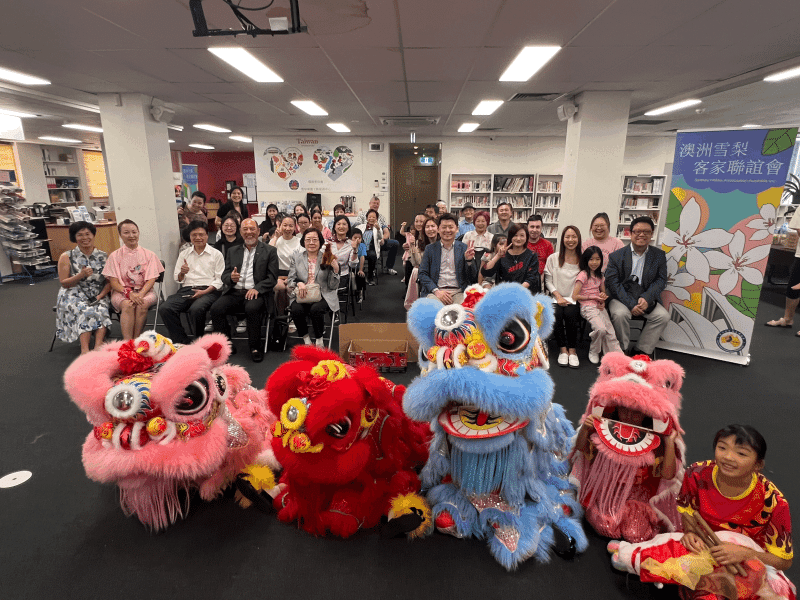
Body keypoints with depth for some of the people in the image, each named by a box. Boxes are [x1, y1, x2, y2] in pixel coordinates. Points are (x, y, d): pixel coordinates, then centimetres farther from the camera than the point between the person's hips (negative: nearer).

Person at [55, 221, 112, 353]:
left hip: (98, 296, 1)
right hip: (74, 296, -1)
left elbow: (110, 281, 8)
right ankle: (85, 350, -42)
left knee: (101, 311, -32)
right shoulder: (66, 257, 7)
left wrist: (101, 295, -10)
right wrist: (81, 275, -13)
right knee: (85, 311, -33)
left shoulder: (104, 257, 10)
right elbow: (64, 283, 5)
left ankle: (98, 347, -43)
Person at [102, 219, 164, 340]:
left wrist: (140, 294, -18)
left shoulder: (149, 255, 9)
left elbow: (151, 280, 2)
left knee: (142, 304, -34)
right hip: (122, 292, 0)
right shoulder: (115, 256, 7)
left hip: (144, 291, 1)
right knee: (127, 305, -34)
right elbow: (114, 282, 1)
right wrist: (129, 293, -19)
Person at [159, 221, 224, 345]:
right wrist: (182, 273, -4)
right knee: (164, 309, -24)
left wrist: (204, 292, -13)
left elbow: (219, 280, 2)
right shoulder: (184, 254, 21)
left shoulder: (216, 254, 9)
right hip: (186, 290, 4)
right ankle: (182, 342, -12)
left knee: (196, 309, -36)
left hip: (208, 291, -4)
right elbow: (177, 279, 20)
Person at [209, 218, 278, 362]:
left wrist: (257, 289, -17)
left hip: (256, 293, -4)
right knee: (216, 308, -23)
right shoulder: (233, 251, 20)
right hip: (234, 292, 4)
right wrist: (231, 277, -9)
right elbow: (224, 275, 17)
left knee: (252, 308, -35)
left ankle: (255, 347, -16)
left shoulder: (269, 251, 8)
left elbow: (272, 277, 0)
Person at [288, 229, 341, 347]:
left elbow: (333, 286, 3)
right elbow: (290, 279, 8)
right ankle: (306, 338, -3)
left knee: (316, 309, -33)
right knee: (296, 310, -30)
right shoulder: (296, 256, 10)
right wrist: (299, 283, -14)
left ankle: (319, 340, -7)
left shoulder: (327, 258, 5)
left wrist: (336, 269, -13)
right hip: (302, 295, 2)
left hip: (323, 295, -1)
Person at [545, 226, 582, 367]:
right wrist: (558, 297, -8)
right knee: (556, 313, -30)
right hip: (556, 298, 0)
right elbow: (548, 281, 5)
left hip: (575, 300, 0)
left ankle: (572, 349, -16)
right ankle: (562, 349, -18)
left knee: (570, 313, -31)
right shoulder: (553, 258, 9)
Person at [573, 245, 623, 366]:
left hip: (599, 307, 7)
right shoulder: (583, 275, -5)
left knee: (610, 331, -9)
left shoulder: (599, 276, 17)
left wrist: (602, 299, 0)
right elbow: (575, 296, -11)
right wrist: (594, 297, -9)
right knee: (601, 329, -26)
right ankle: (594, 352, -4)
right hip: (587, 307, -7)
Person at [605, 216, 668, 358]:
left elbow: (661, 280, 4)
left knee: (663, 316, -22)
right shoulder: (616, 256, 0)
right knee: (620, 314, -32)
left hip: (646, 299, 3)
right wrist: (631, 304, -19)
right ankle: (622, 350, -11)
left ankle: (642, 351, -8)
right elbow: (613, 283, -8)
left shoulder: (659, 255, 9)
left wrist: (646, 298, -16)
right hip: (622, 298, -3)